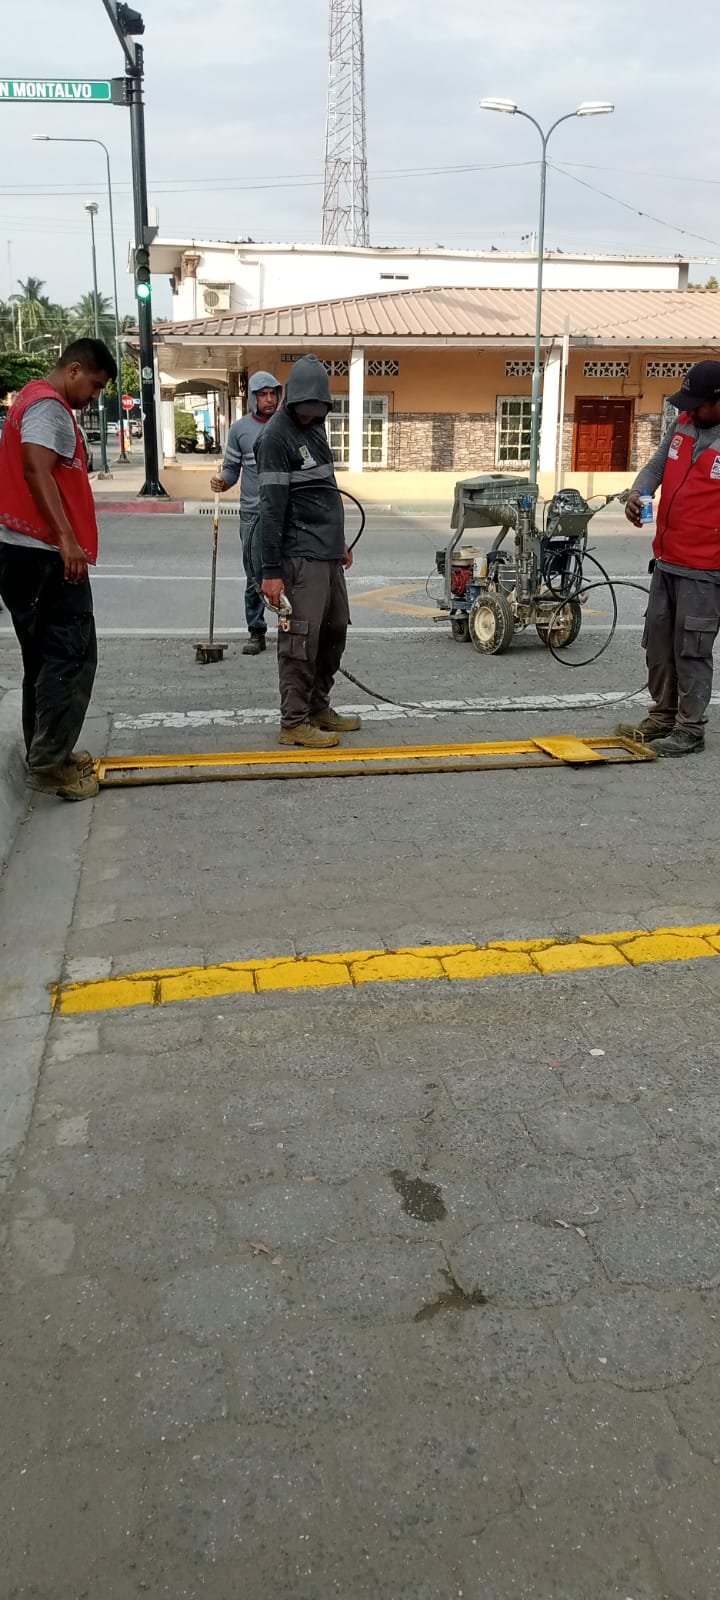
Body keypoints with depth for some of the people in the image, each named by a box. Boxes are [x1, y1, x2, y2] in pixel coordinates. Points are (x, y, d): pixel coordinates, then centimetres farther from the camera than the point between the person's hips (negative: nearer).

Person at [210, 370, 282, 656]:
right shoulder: (240, 428, 6)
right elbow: (232, 468, 9)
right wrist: (222, 483, -11)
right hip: (253, 512, 0)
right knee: (255, 577, 3)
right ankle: (256, 632, 11)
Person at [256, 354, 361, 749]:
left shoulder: (315, 427, 16)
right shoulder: (276, 436, -11)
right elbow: (272, 508, -16)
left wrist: (340, 543, 25)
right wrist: (271, 570, -19)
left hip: (328, 554, 9)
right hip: (301, 557, -9)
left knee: (335, 633, 12)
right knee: (302, 640, -6)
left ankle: (319, 708, 24)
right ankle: (294, 722, 1)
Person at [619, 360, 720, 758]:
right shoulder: (683, 426, 6)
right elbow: (657, 466, 15)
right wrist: (637, 493, -7)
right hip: (667, 561, 7)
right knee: (658, 643, 15)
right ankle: (663, 716, 29)